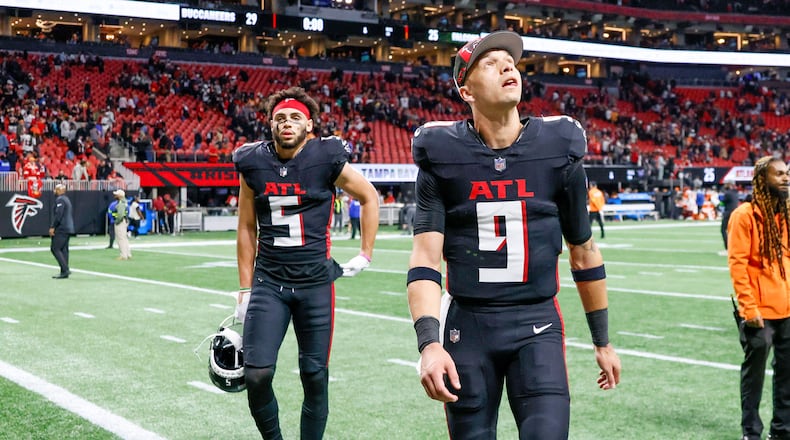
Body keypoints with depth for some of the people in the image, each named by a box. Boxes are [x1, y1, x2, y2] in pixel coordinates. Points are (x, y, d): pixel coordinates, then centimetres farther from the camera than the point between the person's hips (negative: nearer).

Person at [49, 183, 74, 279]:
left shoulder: (60, 200, -11)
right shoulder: (67, 199, 21)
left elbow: (58, 215, -20)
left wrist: (52, 227, -18)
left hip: (61, 229, -10)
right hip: (69, 228, 10)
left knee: (55, 248, -10)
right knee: (64, 249, 10)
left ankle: (65, 270, -17)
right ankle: (64, 272, 9)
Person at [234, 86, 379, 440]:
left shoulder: (326, 159, -5)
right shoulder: (253, 164, 2)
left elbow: (369, 197, 11)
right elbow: (247, 229, 11)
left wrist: (365, 254, 8)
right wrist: (245, 290, 10)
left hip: (315, 282, -1)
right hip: (268, 281, 1)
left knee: (315, 377, 4)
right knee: (256, 373, -8)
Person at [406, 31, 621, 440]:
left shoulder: (557, 148, -1)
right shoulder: (442, 155, -4)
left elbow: (583, 252, 8)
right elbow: (425, 260, -9)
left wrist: (603, 342, 14)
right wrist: (429, 344, -23)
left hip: (537, 326, 0)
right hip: (466, 326, 0)